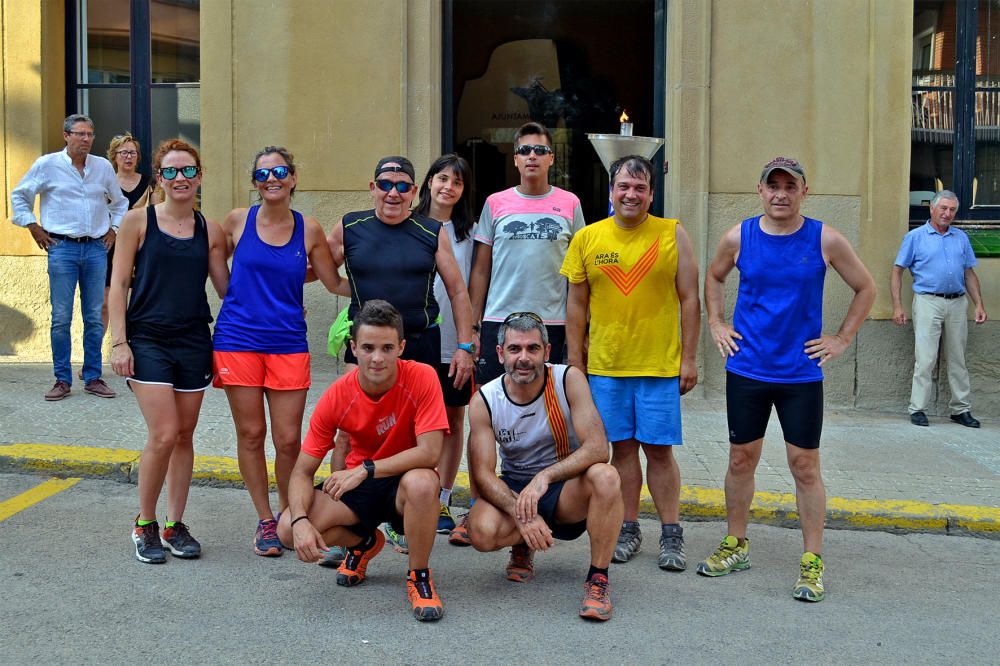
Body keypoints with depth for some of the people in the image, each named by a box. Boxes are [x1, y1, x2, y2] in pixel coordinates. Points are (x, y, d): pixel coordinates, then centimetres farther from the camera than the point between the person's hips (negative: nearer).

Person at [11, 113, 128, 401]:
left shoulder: (103, 166, 9)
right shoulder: (47, 165, 0)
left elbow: (119, 202, 25)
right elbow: (19, 196, 10)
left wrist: (114, 229, 15)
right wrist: (33, 227, 4)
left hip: (96, 248, 3)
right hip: (62, 248, -3)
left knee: (95, 318, 5)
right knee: (61, 318, -2)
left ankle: (93, 378, 13)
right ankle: (62, 380, 5)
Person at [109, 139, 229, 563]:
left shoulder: (209, 230, 7)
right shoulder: (138, 221, -1)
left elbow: (227, 288, 11)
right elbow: (119, 283, -2)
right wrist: (119, 341, -8)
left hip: (194, 341, 3)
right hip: (147, 340, -3)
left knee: (184, 437, 8)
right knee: (164, 435, -11)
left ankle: (175, 524, 21)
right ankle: (145, 524, 8)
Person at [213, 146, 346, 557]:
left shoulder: (309, 229, 3)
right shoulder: (238, 220, 1)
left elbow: (335, 284, 9)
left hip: (288, 343, 0)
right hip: (239, 339, 0)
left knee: (289, 439, 0)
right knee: (251, 435, 5)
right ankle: (265, 521, 19)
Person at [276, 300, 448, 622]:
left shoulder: (421, 378, -20)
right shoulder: (337, 396, -14)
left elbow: (429, 452, -27)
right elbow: (302, 471, -12)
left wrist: (366, 469, -30)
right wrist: (301, 521, -31)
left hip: (403, 483, -3)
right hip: (356, 486, 3)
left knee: (421, 482, -40)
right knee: (288, 529, -21)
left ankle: (419, 577, -12)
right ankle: (364, 542, 13)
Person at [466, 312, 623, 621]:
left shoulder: (569, 380, -14)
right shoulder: (484, 401, -10)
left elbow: (597, 447, -23)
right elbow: (483, 474, -15)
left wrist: (545, 476, -37)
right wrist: (521, 513, -31)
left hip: (566, 490, -1)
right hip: (513, 490, 1)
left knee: (605, 476, -35)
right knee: (482, 532, -32)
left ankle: (598, 579, -18)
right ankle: (523, 546, 7)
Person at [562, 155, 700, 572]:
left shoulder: (673, 235, 1)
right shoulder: (587, 239, 4)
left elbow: (689, 300, 2)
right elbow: (576, 305, 8)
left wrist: (688, 358, -2)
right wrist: (575, 361, 5)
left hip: (660, 365, -2)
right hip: (605, 365, 2)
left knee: (659, 448, 1)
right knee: (622, 447, 8)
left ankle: (671, 535, 12)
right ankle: (629, 530, 20)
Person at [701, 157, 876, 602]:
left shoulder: (825, 240, -5)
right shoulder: (738, 237, -1)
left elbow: (865, 288, 7)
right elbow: (714, 278, 20)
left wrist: (842, 339, 2)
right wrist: (716, 325, 9)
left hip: (801, 373, -2)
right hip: (746, 369, 2)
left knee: (805, 466, 1)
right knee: (741, 459, 9)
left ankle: (812, 563, 8)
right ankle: (736, 546, 25)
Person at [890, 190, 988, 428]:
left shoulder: (961, 237, 15)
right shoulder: (915, 237, 3)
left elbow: (969, 274, 17)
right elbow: (897, 271, 1)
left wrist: (979, 304, 7)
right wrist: (897, 306, -7)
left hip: (958, 303, 4)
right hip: (928, 302, -4)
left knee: (958, 359, 9)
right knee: (926, 359, -8)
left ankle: (961, 409, 17)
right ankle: (918, 409, -2)